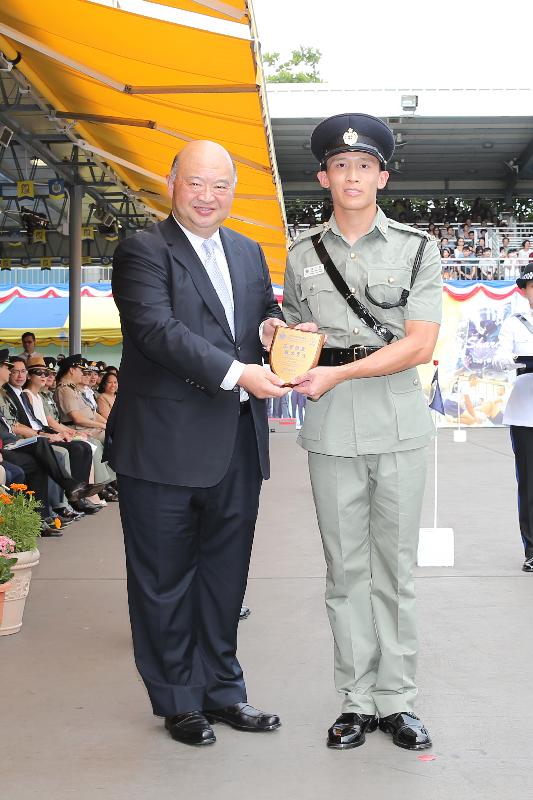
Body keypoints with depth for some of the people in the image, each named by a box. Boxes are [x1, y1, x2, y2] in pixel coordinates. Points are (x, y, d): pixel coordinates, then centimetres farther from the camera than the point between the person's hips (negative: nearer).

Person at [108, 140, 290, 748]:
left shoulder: (249, 253, 15)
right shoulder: (143, 251, -6)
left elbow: (265, 317, 21)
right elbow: (158, 330, -19)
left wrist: (272, 329, -5)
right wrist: (236, 372, -27)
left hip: (237, 446, 6)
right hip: (165, 445, -6)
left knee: (225, 574, 15)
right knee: (165, 579, 7)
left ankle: (220, 689, 30)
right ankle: (178, 700, 22)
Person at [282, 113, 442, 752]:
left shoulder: (417, 248, 2)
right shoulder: (303, 255, 10)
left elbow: (419, 345, -7)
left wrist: (339, 373, -15)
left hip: (399, 424, -1)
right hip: (330, 429, 2)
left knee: (395, 569, 5)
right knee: (346, 571, 6)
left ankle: (396, 701, 16)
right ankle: (357, 701, 16)